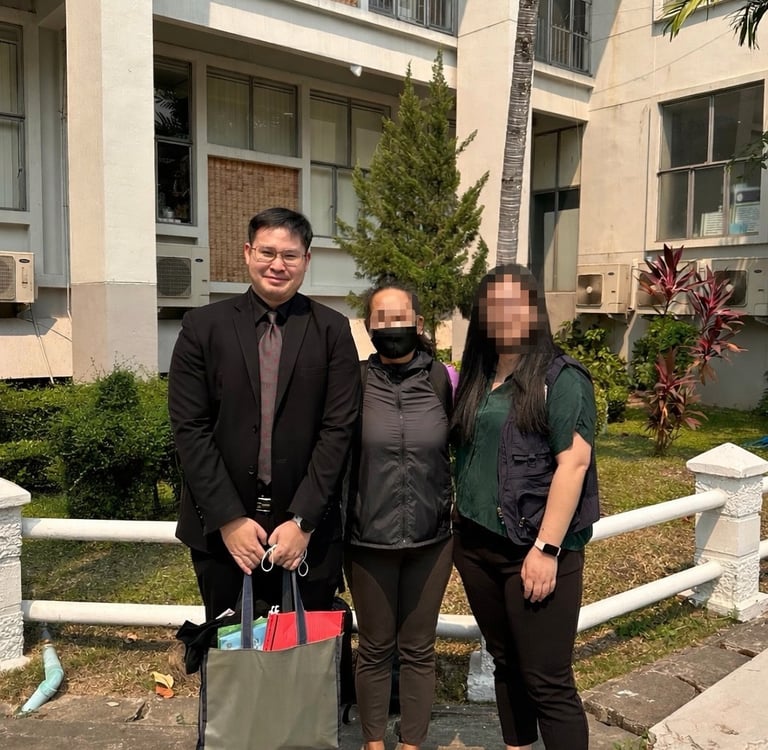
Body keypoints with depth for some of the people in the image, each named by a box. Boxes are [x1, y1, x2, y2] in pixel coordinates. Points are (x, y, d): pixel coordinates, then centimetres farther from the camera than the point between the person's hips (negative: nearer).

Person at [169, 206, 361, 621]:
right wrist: (228, 519, -9)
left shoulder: (332, 330, 1)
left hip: (308, 533, 0)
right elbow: (189, 428, -3)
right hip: (221, 529, 1)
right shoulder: (203, 326, 1)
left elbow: (338, 429, -5)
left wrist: (303, 521, -11)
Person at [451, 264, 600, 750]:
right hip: (477, 545, 6)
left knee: (547, 681, 1)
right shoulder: (474, 378, 11)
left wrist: (546, 548, -20)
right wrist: (461, 529, 12)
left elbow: (574, 461, -16)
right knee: (504, 663, 18)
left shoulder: (560, 377, -8)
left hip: (535, 550, -6)